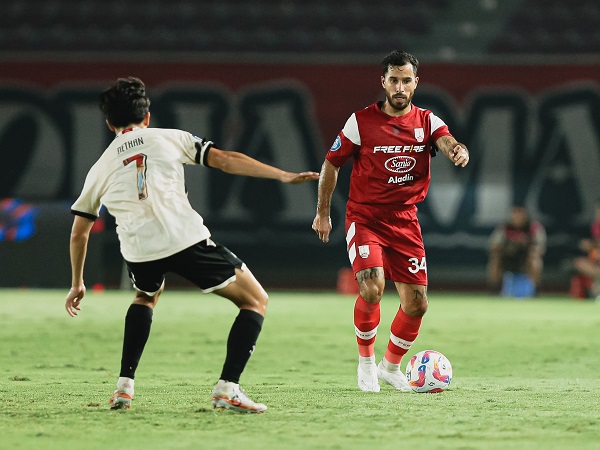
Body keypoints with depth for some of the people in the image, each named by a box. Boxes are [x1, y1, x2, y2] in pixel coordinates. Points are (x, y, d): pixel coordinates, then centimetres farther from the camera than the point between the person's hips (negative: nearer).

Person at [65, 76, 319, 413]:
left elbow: (78, 233, 26)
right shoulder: (170, 138, 15)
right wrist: (283, 175, 4)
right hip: (186, 239, -3)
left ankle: (125, 387, 26)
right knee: (256, 301, 11)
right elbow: (225, 160, 4)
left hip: (139, 252, 4)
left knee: (146, 298, 38)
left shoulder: (101, 168, 22)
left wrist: (77, 284, 38)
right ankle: (228, 388, -6)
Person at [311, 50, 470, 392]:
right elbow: (332, 164, 4)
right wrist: (323, 213, 5)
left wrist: (459, 151, -45)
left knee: (417, 304, 1)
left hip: (405, 220, 3)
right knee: (372, 287, -24)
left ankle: (391, 366, 27)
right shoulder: (361, 121, -6)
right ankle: (366, 361, 0)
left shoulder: (427, 121, 0)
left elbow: (448, 143, -21)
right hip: (365, 219, -3)